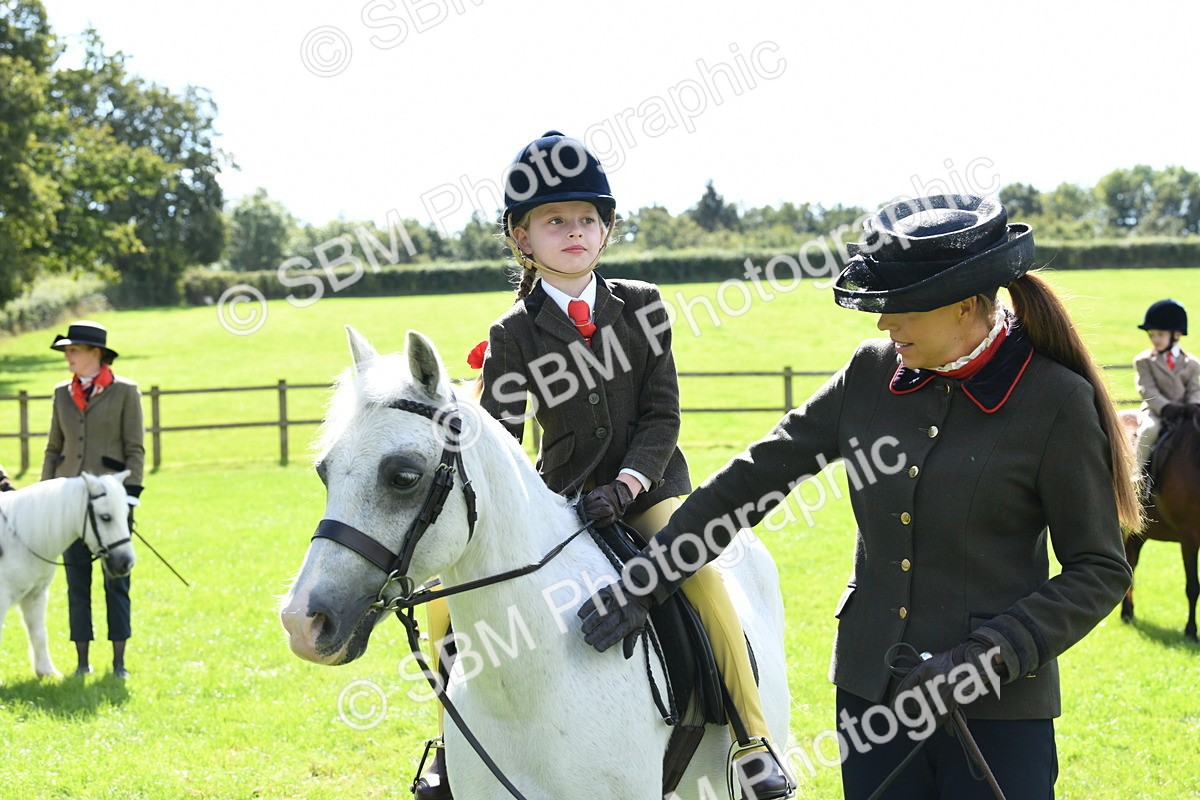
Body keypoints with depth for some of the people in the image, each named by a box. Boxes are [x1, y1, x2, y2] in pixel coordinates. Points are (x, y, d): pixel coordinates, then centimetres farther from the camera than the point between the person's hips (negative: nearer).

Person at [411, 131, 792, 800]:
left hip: (647, 485, -1)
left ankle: (756, 743, -16)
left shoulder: (641, 306, -1)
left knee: (702, 577, -28)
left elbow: (662, 416, -5)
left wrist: (626, 485, -21)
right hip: (560, 498, 1)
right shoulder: (514, 334, -3)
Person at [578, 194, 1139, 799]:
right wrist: (646, 581, 4)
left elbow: (1100, 571, -8)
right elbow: (760, 474, 8)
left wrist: (983, 659, -18)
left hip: (996, 706, -4)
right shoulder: (872, 374, 4)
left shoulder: (1056, 401, -10)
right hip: (870, 687, 4)